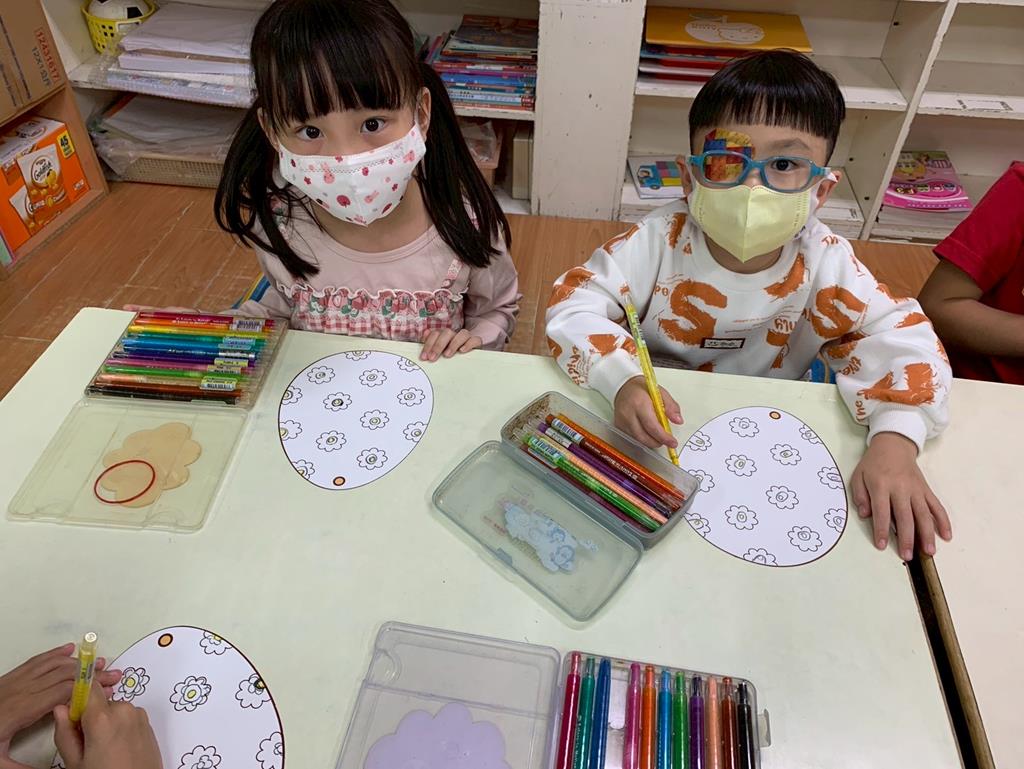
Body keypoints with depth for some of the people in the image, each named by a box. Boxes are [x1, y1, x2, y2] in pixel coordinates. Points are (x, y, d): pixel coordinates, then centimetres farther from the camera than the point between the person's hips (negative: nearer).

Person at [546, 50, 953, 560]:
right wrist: (622, 380, -41)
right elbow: (574, 304, -21)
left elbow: (900, 336, -12)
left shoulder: (823, 263, -13)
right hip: (651, 431, -3)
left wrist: (895, 441, -30)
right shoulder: (661, 241, -18)